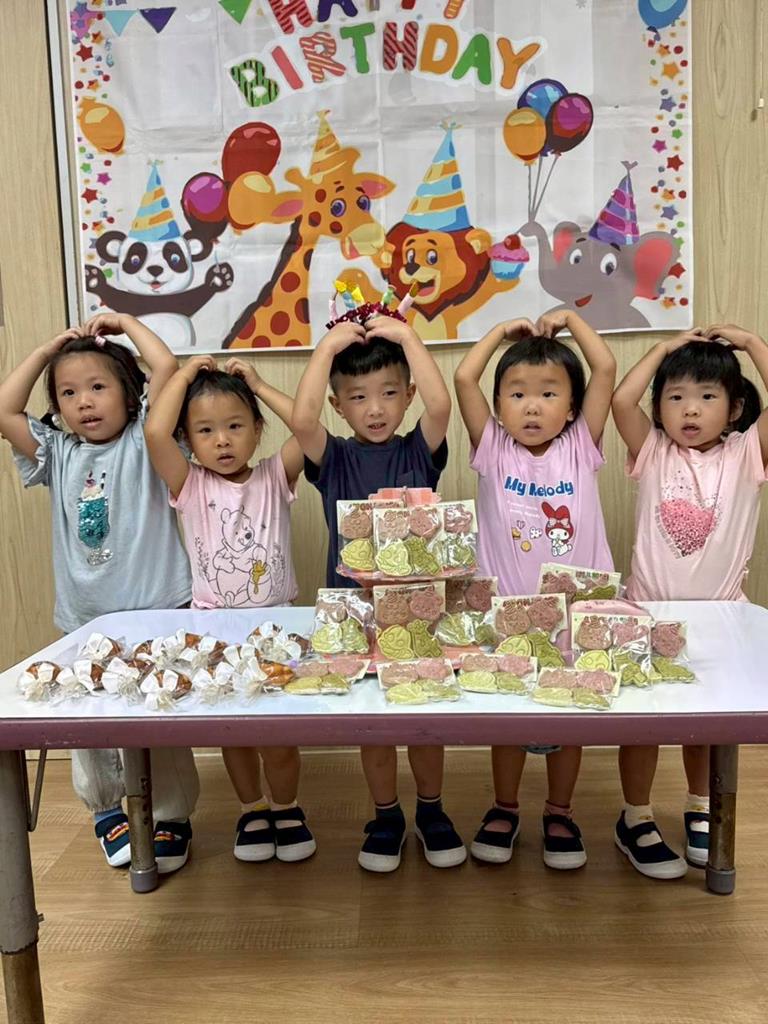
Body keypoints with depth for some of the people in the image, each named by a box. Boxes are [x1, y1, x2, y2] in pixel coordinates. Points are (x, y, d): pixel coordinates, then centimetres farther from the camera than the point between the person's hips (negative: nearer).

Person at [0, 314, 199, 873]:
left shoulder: (143, 441, -1)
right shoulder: (59, 455, 11)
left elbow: (167, 366, -12)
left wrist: (125, 321, 3)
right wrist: (47, 350, 9)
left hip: (158, 614, -4)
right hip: (84, 622, 4)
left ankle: (170, 817, 22)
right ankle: (107, 809, 34)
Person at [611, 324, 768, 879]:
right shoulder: (654, 453, -4)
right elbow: (621, 400, -19)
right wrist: (665, 347, -8)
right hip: (649, 611, -1)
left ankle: (700, 809, 42)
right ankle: (636, 820, 29)